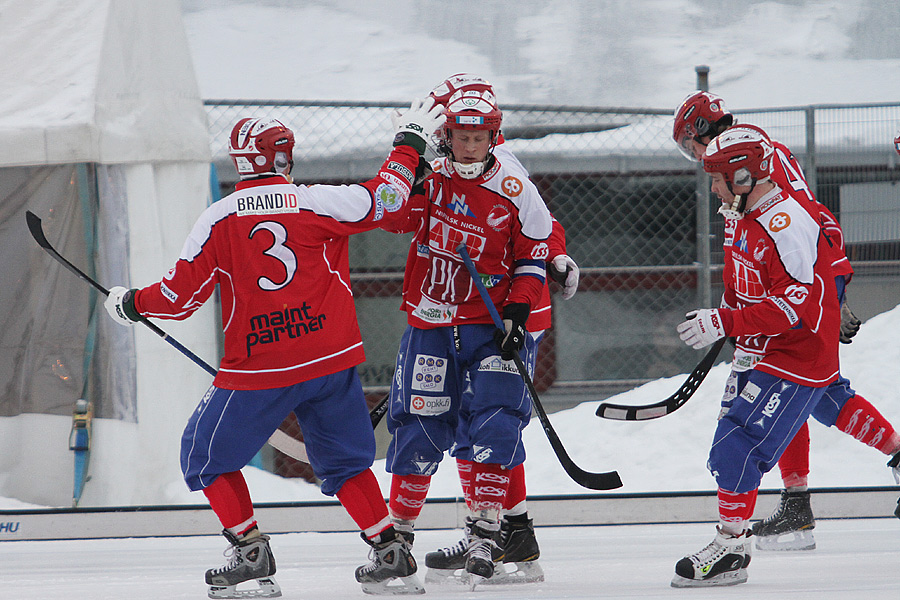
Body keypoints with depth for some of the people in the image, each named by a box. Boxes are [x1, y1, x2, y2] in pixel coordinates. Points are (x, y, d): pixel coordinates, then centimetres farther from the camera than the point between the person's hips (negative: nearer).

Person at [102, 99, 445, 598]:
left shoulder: (217, 221, -3)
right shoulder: (318, 204, -3)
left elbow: (181, 295, -1)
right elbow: (385, 201, 1)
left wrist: (130, 305, 18)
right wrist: (409, 141, 16)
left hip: (257, 369, -2)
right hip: (331, 361, 3)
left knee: (207, 456, 15)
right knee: (345, 460, 18)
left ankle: (250, 555, 6)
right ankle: (390, 554, 10)